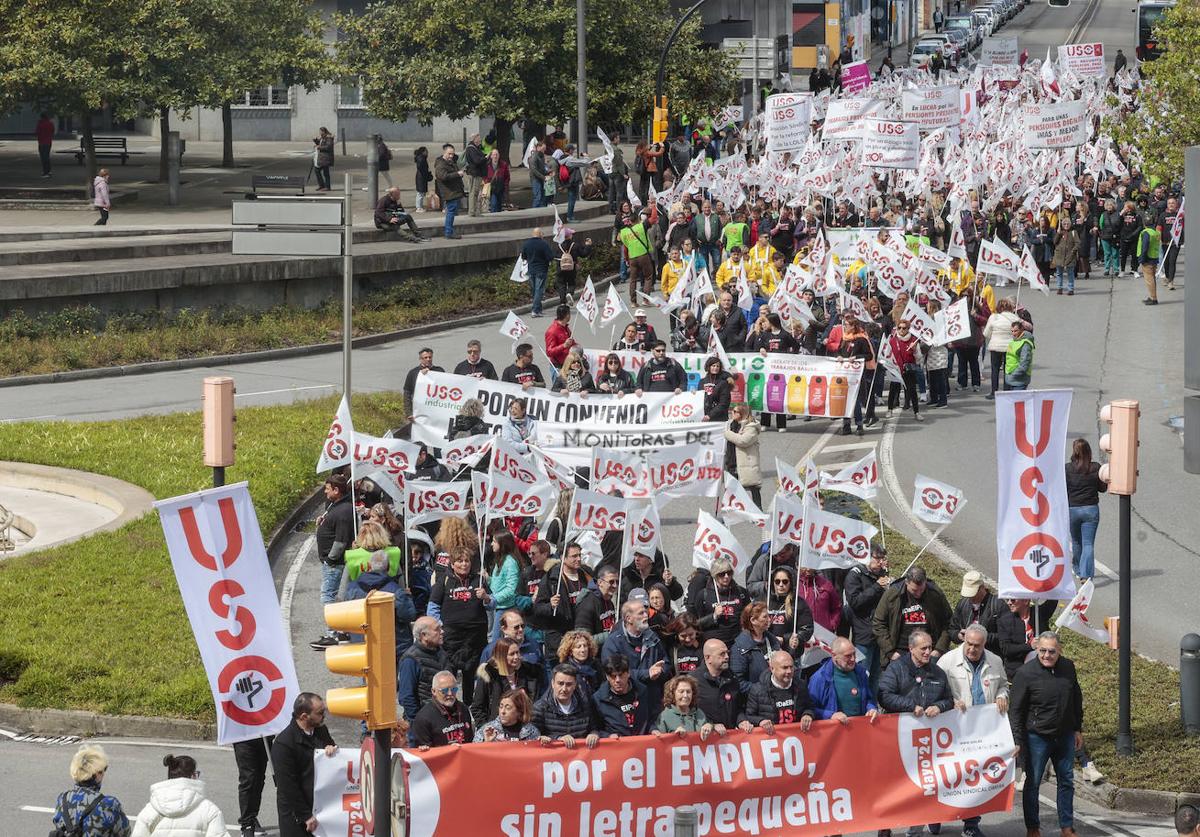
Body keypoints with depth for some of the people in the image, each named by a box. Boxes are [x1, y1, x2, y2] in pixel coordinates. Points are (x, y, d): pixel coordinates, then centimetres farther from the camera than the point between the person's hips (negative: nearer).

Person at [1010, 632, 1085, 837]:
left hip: (1065, 736, 5)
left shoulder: (1068, 668, 0)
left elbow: (1076, 700, 14)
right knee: (1033, 783, 5)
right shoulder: (1026, 673, -15)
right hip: (1037, 737, -5)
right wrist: (1017, 741, -15)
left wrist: (1077, 729, 16)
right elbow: (1015, 710, -12)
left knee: (1066, 781, 12)